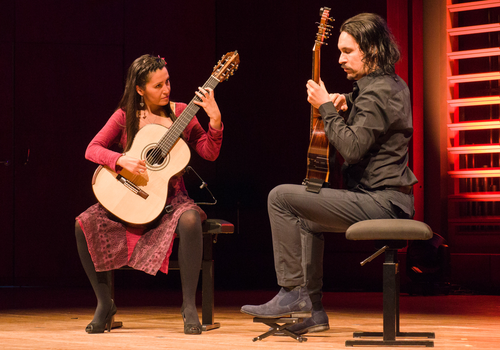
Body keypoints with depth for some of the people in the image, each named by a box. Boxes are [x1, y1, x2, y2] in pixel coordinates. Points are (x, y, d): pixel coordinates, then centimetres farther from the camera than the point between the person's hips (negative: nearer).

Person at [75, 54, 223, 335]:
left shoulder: (179, 113, 2)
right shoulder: (126, 116, 2)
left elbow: (209, 153, -3)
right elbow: (93, 148, -3)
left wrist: (215, 120, -19)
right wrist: (121, 160, -21)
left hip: (170, 197, -1)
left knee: (190, 220, -37)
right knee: (85, 223, -23)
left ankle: (189, 306, -24)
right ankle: (105, 305, -10)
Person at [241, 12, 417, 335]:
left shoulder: (377, 93, -17)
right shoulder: (393, 84, 14)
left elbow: (352, 148, -25)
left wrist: (327, 108, -14)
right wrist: (345, 104, 12)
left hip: (379, 202, -11)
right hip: (391, 199, 11)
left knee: (281, 197, -11)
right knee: (307, 220, 28)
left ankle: (293, 292, -6)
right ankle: (313, 311, 25)